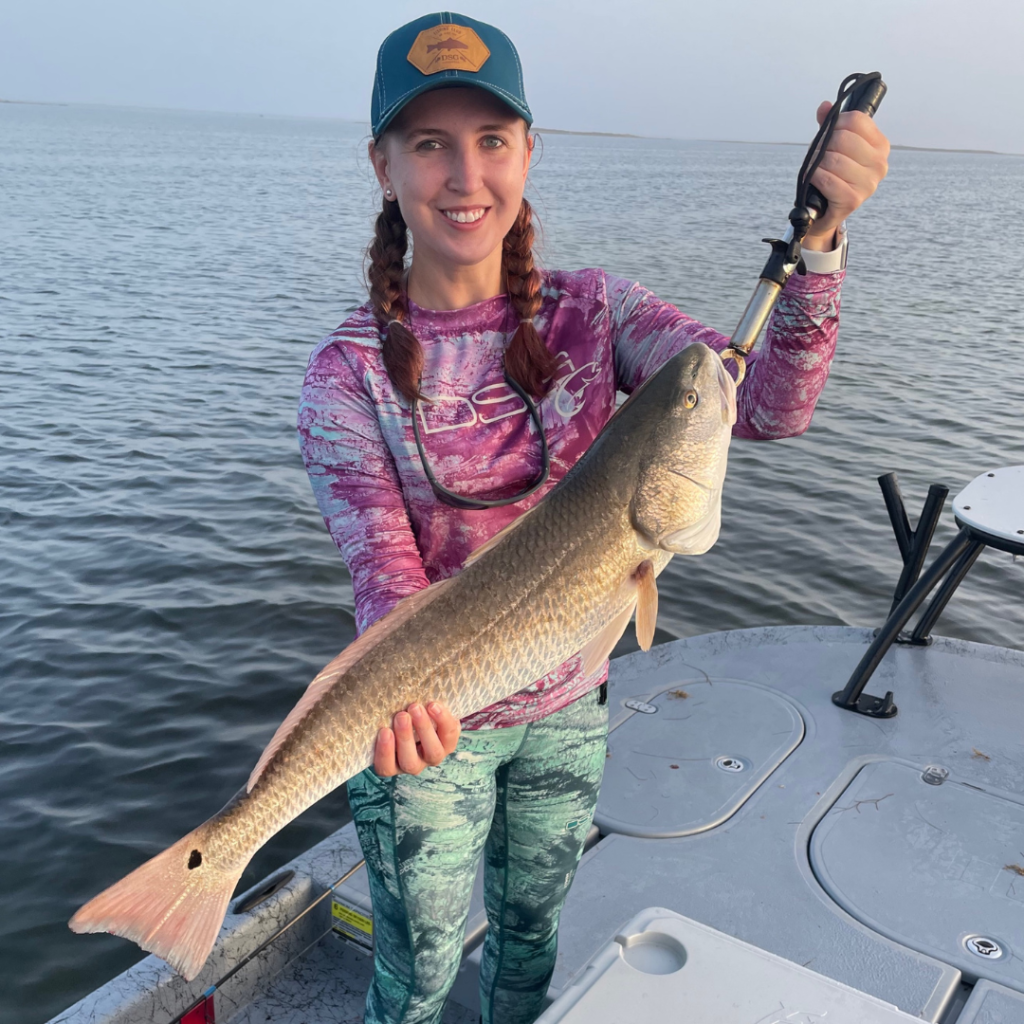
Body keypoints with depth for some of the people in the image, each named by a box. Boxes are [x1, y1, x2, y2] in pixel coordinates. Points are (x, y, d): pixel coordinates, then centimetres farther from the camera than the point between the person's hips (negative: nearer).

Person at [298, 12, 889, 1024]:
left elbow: (769, 405, -22)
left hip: (566, 705, 3)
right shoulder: (349, 369, -16)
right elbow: (381, 566, -22)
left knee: (530, 928, 26)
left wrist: (816, 233, -37)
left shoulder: (591, 311, -10)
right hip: (430, 717, -2)